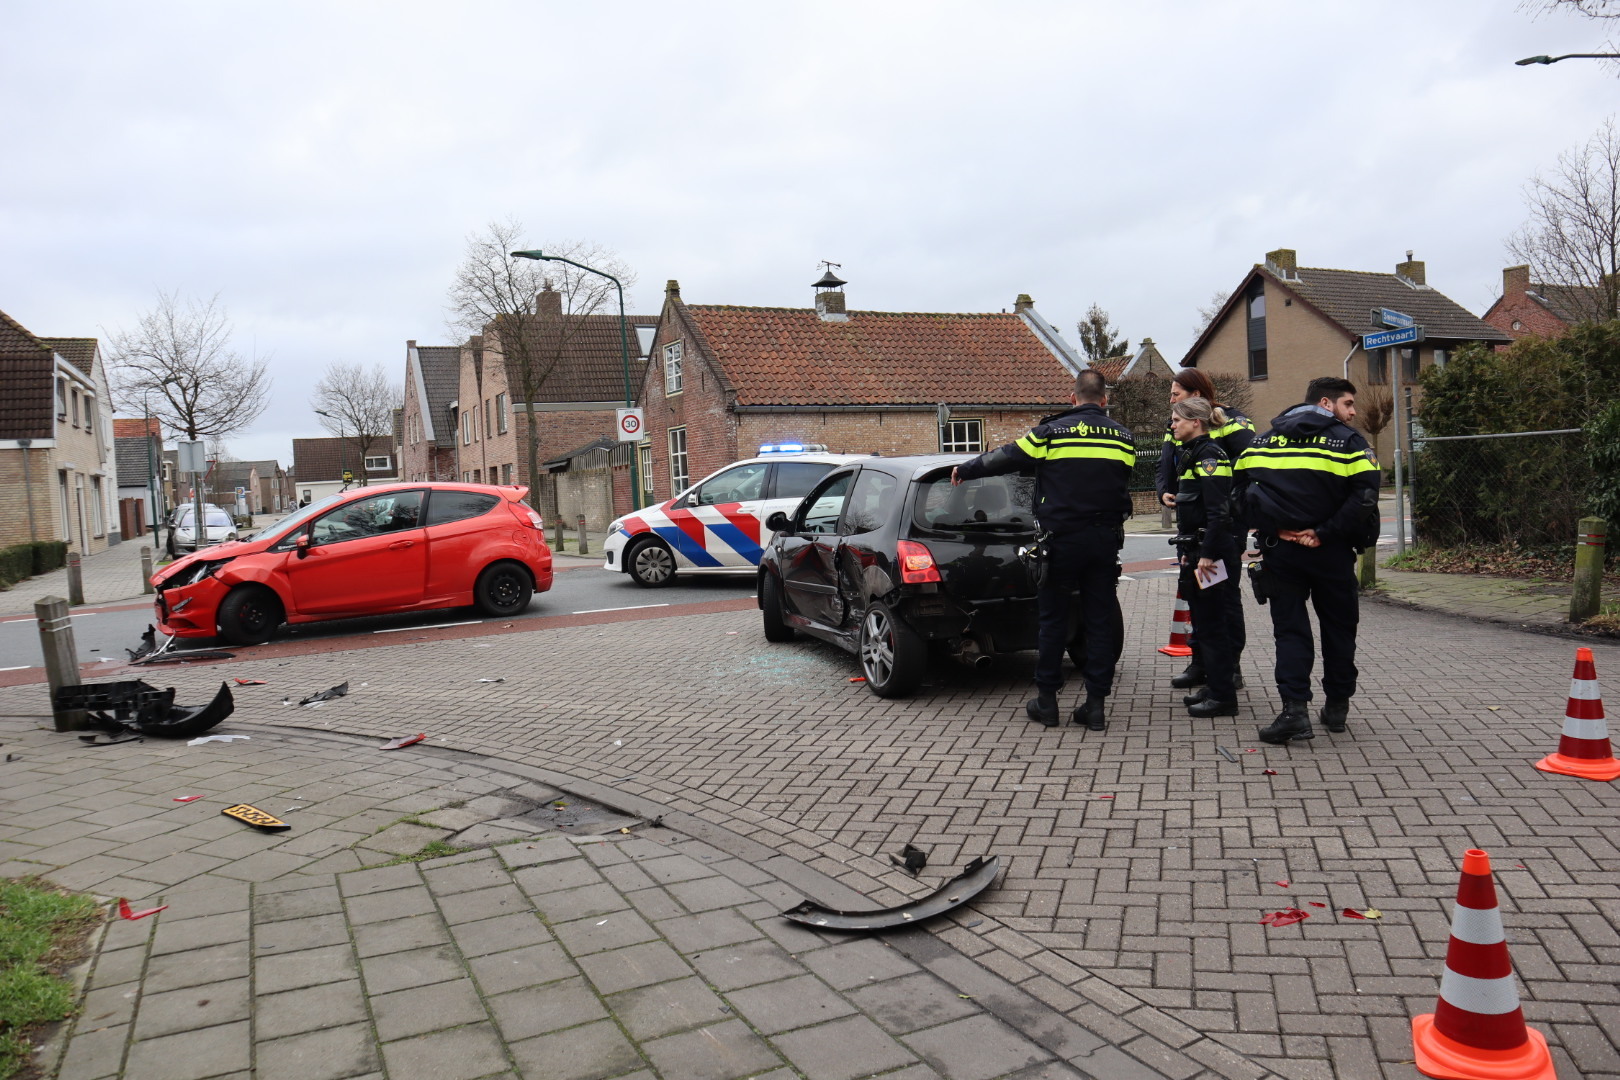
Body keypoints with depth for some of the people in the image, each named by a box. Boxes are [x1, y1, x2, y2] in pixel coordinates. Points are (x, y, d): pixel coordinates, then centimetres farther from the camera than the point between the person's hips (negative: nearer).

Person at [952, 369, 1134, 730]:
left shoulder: (1051, 432, -6)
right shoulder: (1123, 437, 6)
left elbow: (1003, 458, 0)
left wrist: (963, 471, 15)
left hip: (1062, 538, -3)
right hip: (1105, 540, 3)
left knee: (1053, 619, 7)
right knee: (1101, 620, 7)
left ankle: (1046, 700, 13)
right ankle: (1095, 704, 9)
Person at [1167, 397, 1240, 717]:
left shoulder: (1209, 455, -14)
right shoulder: (1191, 454, 16)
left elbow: (1218, 511, -22)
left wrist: (1207, 555, -24)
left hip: (1211, 551, -10)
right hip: (1197, 550, 10)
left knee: (1212, 624, -5)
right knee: (1203, 622, 15)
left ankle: (1223, 697, 2)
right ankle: (1215, 687, 25)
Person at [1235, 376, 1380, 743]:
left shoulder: (1264, 439, 9)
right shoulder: (1348, 441, -3)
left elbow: (1242, 487, 2)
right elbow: (1364, 496, -16)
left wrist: (1271, 528, -2)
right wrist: (1324, 533, -13)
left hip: (1280, 549, 2)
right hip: (1330, 553, -2)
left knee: (1290, 628, 6)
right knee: (1338, 627, 15)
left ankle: (1294, 709, -7)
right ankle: (1337, 706, 24)